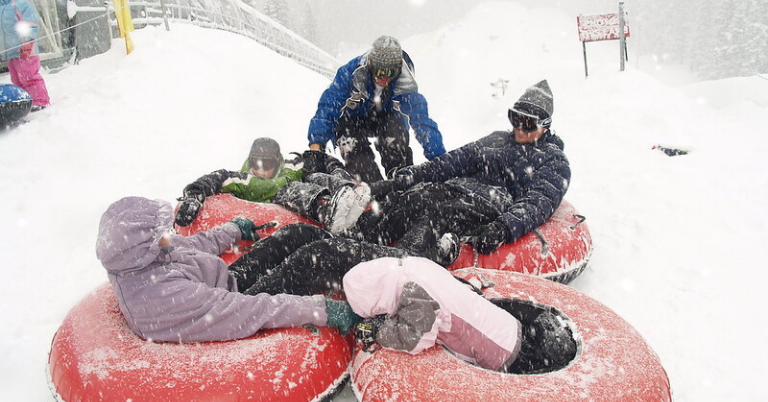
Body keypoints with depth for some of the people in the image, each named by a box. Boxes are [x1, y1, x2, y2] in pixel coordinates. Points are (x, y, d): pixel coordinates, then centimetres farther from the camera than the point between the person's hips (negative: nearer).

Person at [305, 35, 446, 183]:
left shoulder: (406, 83, -27)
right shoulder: (350, 73, -31)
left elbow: (422, 120, -26)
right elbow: (327, 109, -32)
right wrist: (315, 146, -43)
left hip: (385, 117, 1)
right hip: (351, 120, -1)